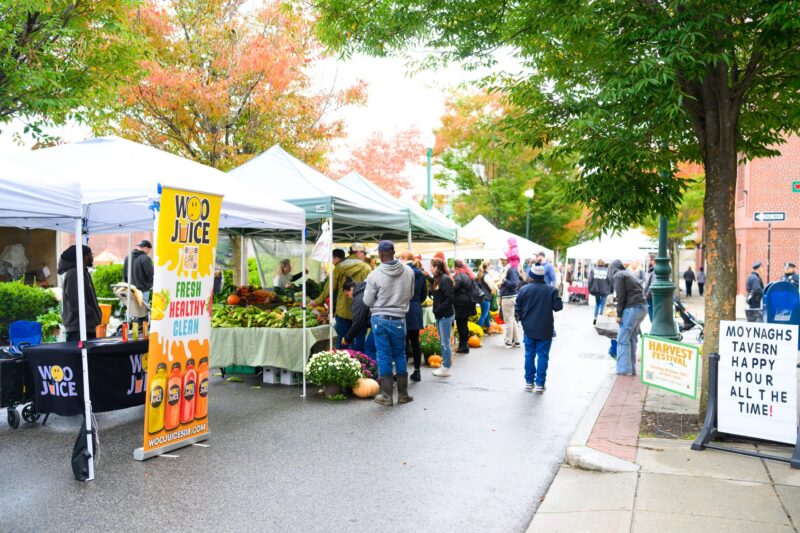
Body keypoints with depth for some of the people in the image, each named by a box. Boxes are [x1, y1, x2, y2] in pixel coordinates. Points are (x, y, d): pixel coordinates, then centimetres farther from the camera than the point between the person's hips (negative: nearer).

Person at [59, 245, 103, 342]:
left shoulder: (83, 272, 18)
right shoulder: (74, 274, -14)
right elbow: (76, 303, -20)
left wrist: (96, 315, 10)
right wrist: (95, 317, -14)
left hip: (88, 326, 10)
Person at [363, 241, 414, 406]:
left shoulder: (374, 275, -13)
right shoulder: (408, 272, -5)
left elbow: (367, 301, -5)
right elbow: (410, 295, 7)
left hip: (379, 319, -2)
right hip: (399, 319, 2)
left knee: (384, 356, 5)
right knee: (400, 355, 14)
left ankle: (386, 395, 10)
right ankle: (403, 394, 20)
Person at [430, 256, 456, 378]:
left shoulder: (445, 279, -16)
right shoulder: (437, 278, 11)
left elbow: (450, 298, -20)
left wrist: (438, 310, -18)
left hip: (446, 315, -9)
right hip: (440, 315, 9)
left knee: (445, 342, -1)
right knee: (442, 341, 15)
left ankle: (446, 368, 7)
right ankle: (444, 365, 25)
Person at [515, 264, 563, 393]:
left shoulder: (524, 289, -6)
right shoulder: (551, 290, -9)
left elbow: (517, 309, -3)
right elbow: (558, 306, -7)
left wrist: (522, 319, 16)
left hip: (529, 329, 1)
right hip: (545, 330, -1)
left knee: (529, 355, 12)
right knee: (542, 355, 4)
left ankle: (529, 382, 17)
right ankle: (540, 383, 3)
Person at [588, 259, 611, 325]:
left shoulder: (593, 270, 0)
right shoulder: (607, 271, -3)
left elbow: (590, 280, -3)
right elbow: (610, 281, -4)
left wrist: (590, 289, 4)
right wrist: (610, 290, 4)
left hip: (596, 290, 2)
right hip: (604, 290, -2)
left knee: (597, 304, 19)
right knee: (602, 305, 8)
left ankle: (595, 318, 6)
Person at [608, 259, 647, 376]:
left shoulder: (617, 275, 0)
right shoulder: (629, 274, 24)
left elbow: (620, 297, -9)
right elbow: (637, 292, 18)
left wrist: (619, 314, -5)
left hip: (632, 308, -8)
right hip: (642, 307, 8)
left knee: (623, 339, -5)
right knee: (632, 338, 11)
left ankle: (624, 369, -7)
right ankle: (631, 368, 13)